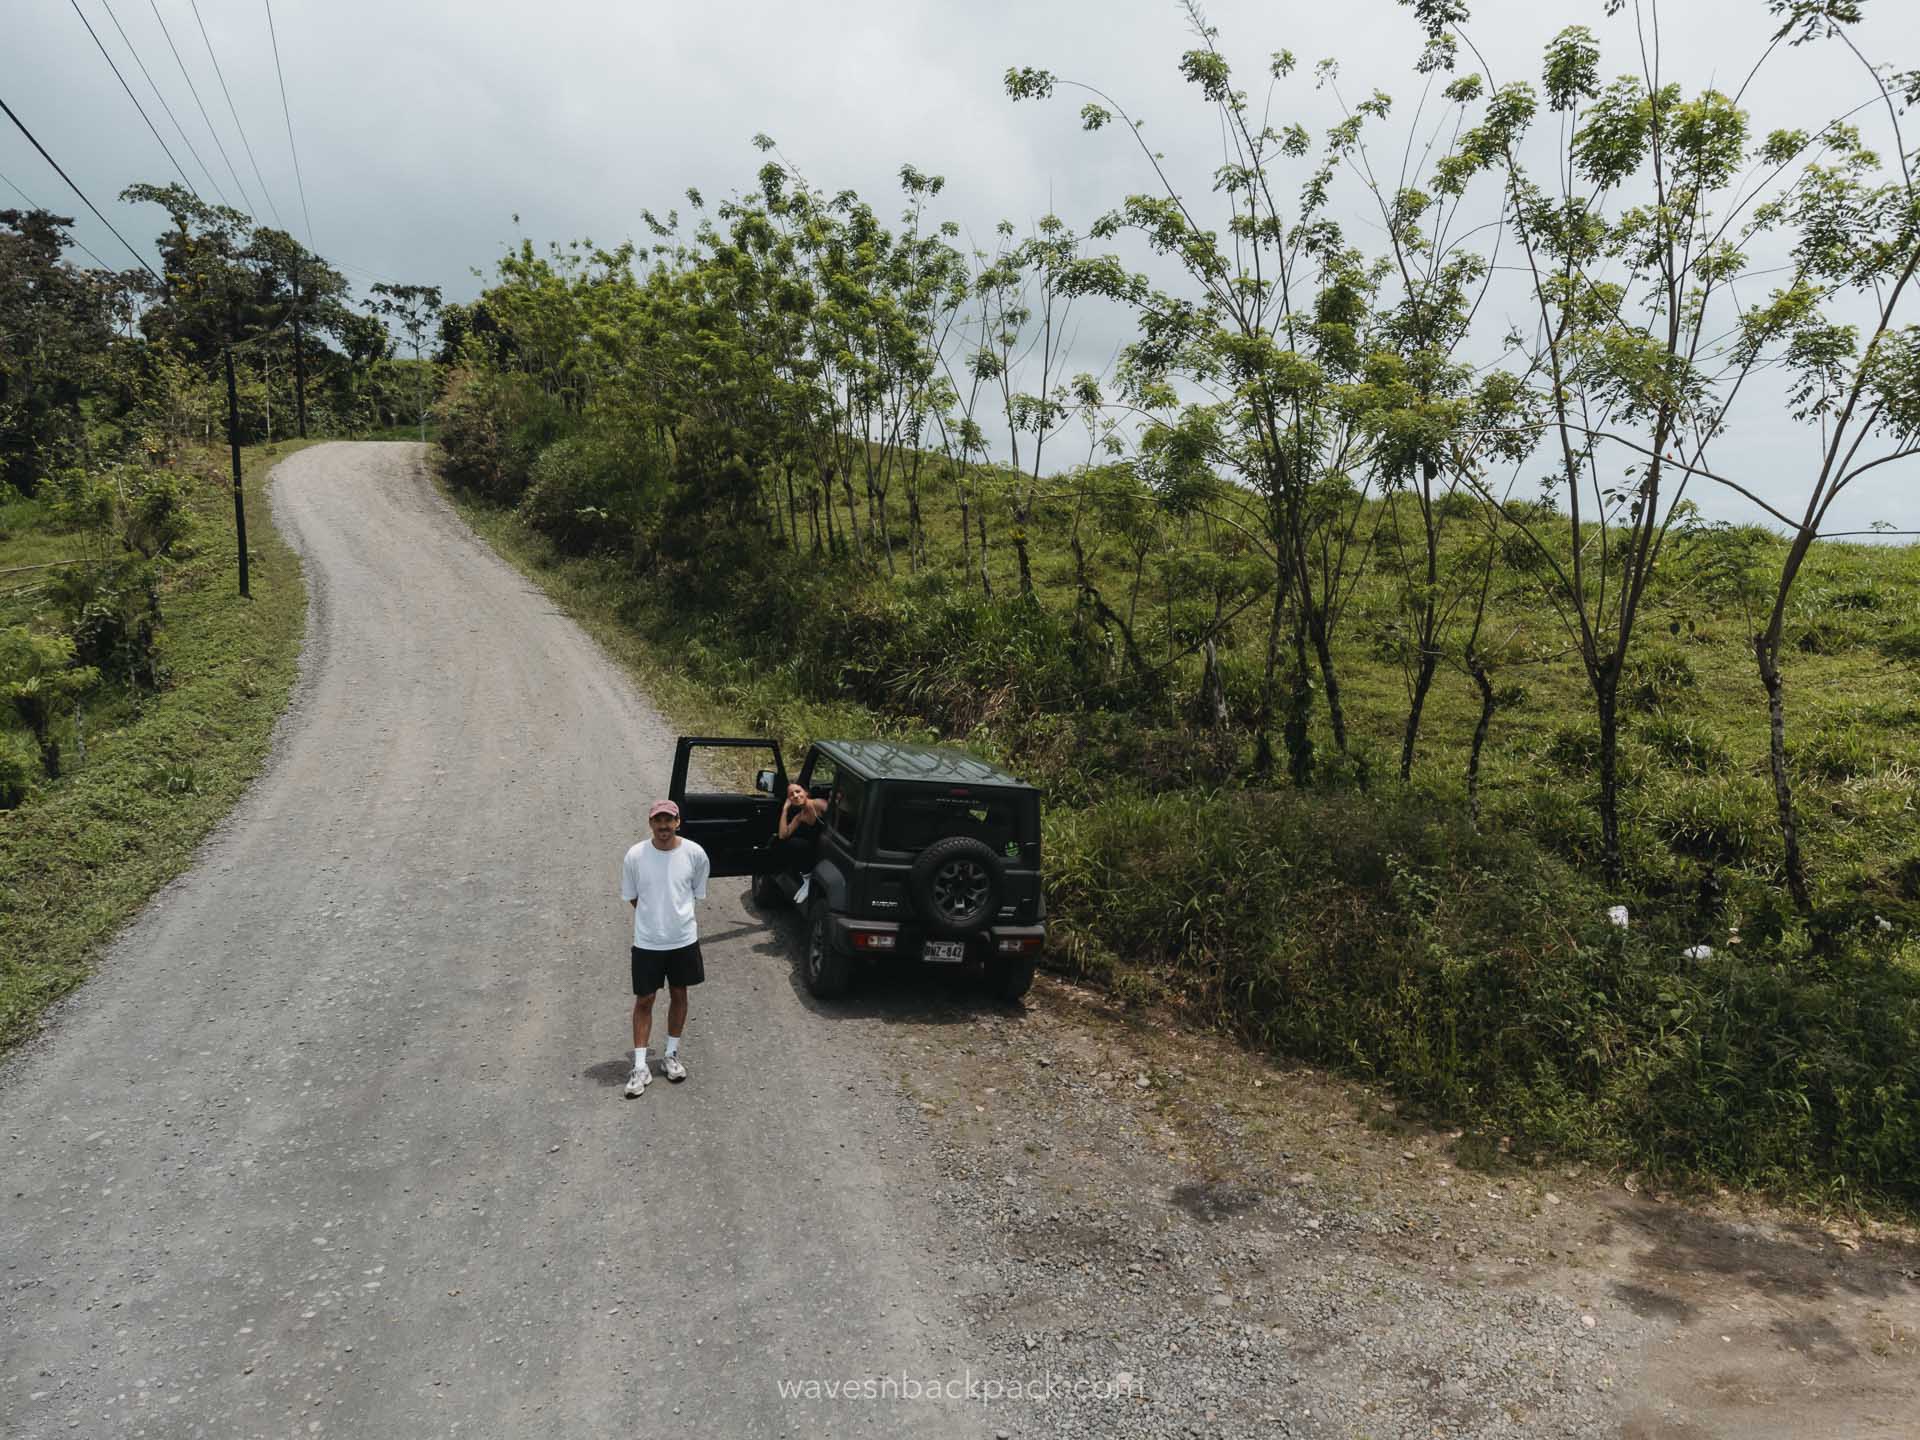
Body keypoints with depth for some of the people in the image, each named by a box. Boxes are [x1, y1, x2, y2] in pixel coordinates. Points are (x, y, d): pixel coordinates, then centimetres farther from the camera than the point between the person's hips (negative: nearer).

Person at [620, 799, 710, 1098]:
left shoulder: (695, 853, -13)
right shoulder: (636, 855, -14)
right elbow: (631, 896, 2)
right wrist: (654, 917, 8)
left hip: (684, 939, 1)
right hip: (647, 942, -1)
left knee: (678, 995, 15)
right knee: (644, 1001, 6)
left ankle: (671, 1055, 34)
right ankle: (640, 1066, 17)